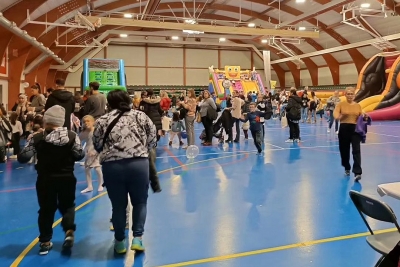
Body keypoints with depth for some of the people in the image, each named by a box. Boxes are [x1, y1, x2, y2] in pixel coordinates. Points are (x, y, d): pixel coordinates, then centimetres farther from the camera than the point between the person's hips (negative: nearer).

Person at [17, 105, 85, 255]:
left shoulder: (37, 138, -8)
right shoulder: (72, 136, -8)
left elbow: (22, 158, -8)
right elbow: (80, 155, -6)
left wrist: (31, 143, 11)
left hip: (45, 179, 0)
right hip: (67, 178, 0)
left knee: (46, 209, 14)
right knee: (67, 206, 18)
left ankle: (45, 242, 18)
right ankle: (69, 231, -2)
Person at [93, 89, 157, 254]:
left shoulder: (102, 121, 10)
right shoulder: (140, 116, 11)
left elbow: (97, 146, 13)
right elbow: (152, 139, 10)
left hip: (112, 166, 1)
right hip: (139, 163, 0)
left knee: (118, 205, 15)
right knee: (140, 202, 18)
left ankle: (120, 242, 27)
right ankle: (137, 238, 12)